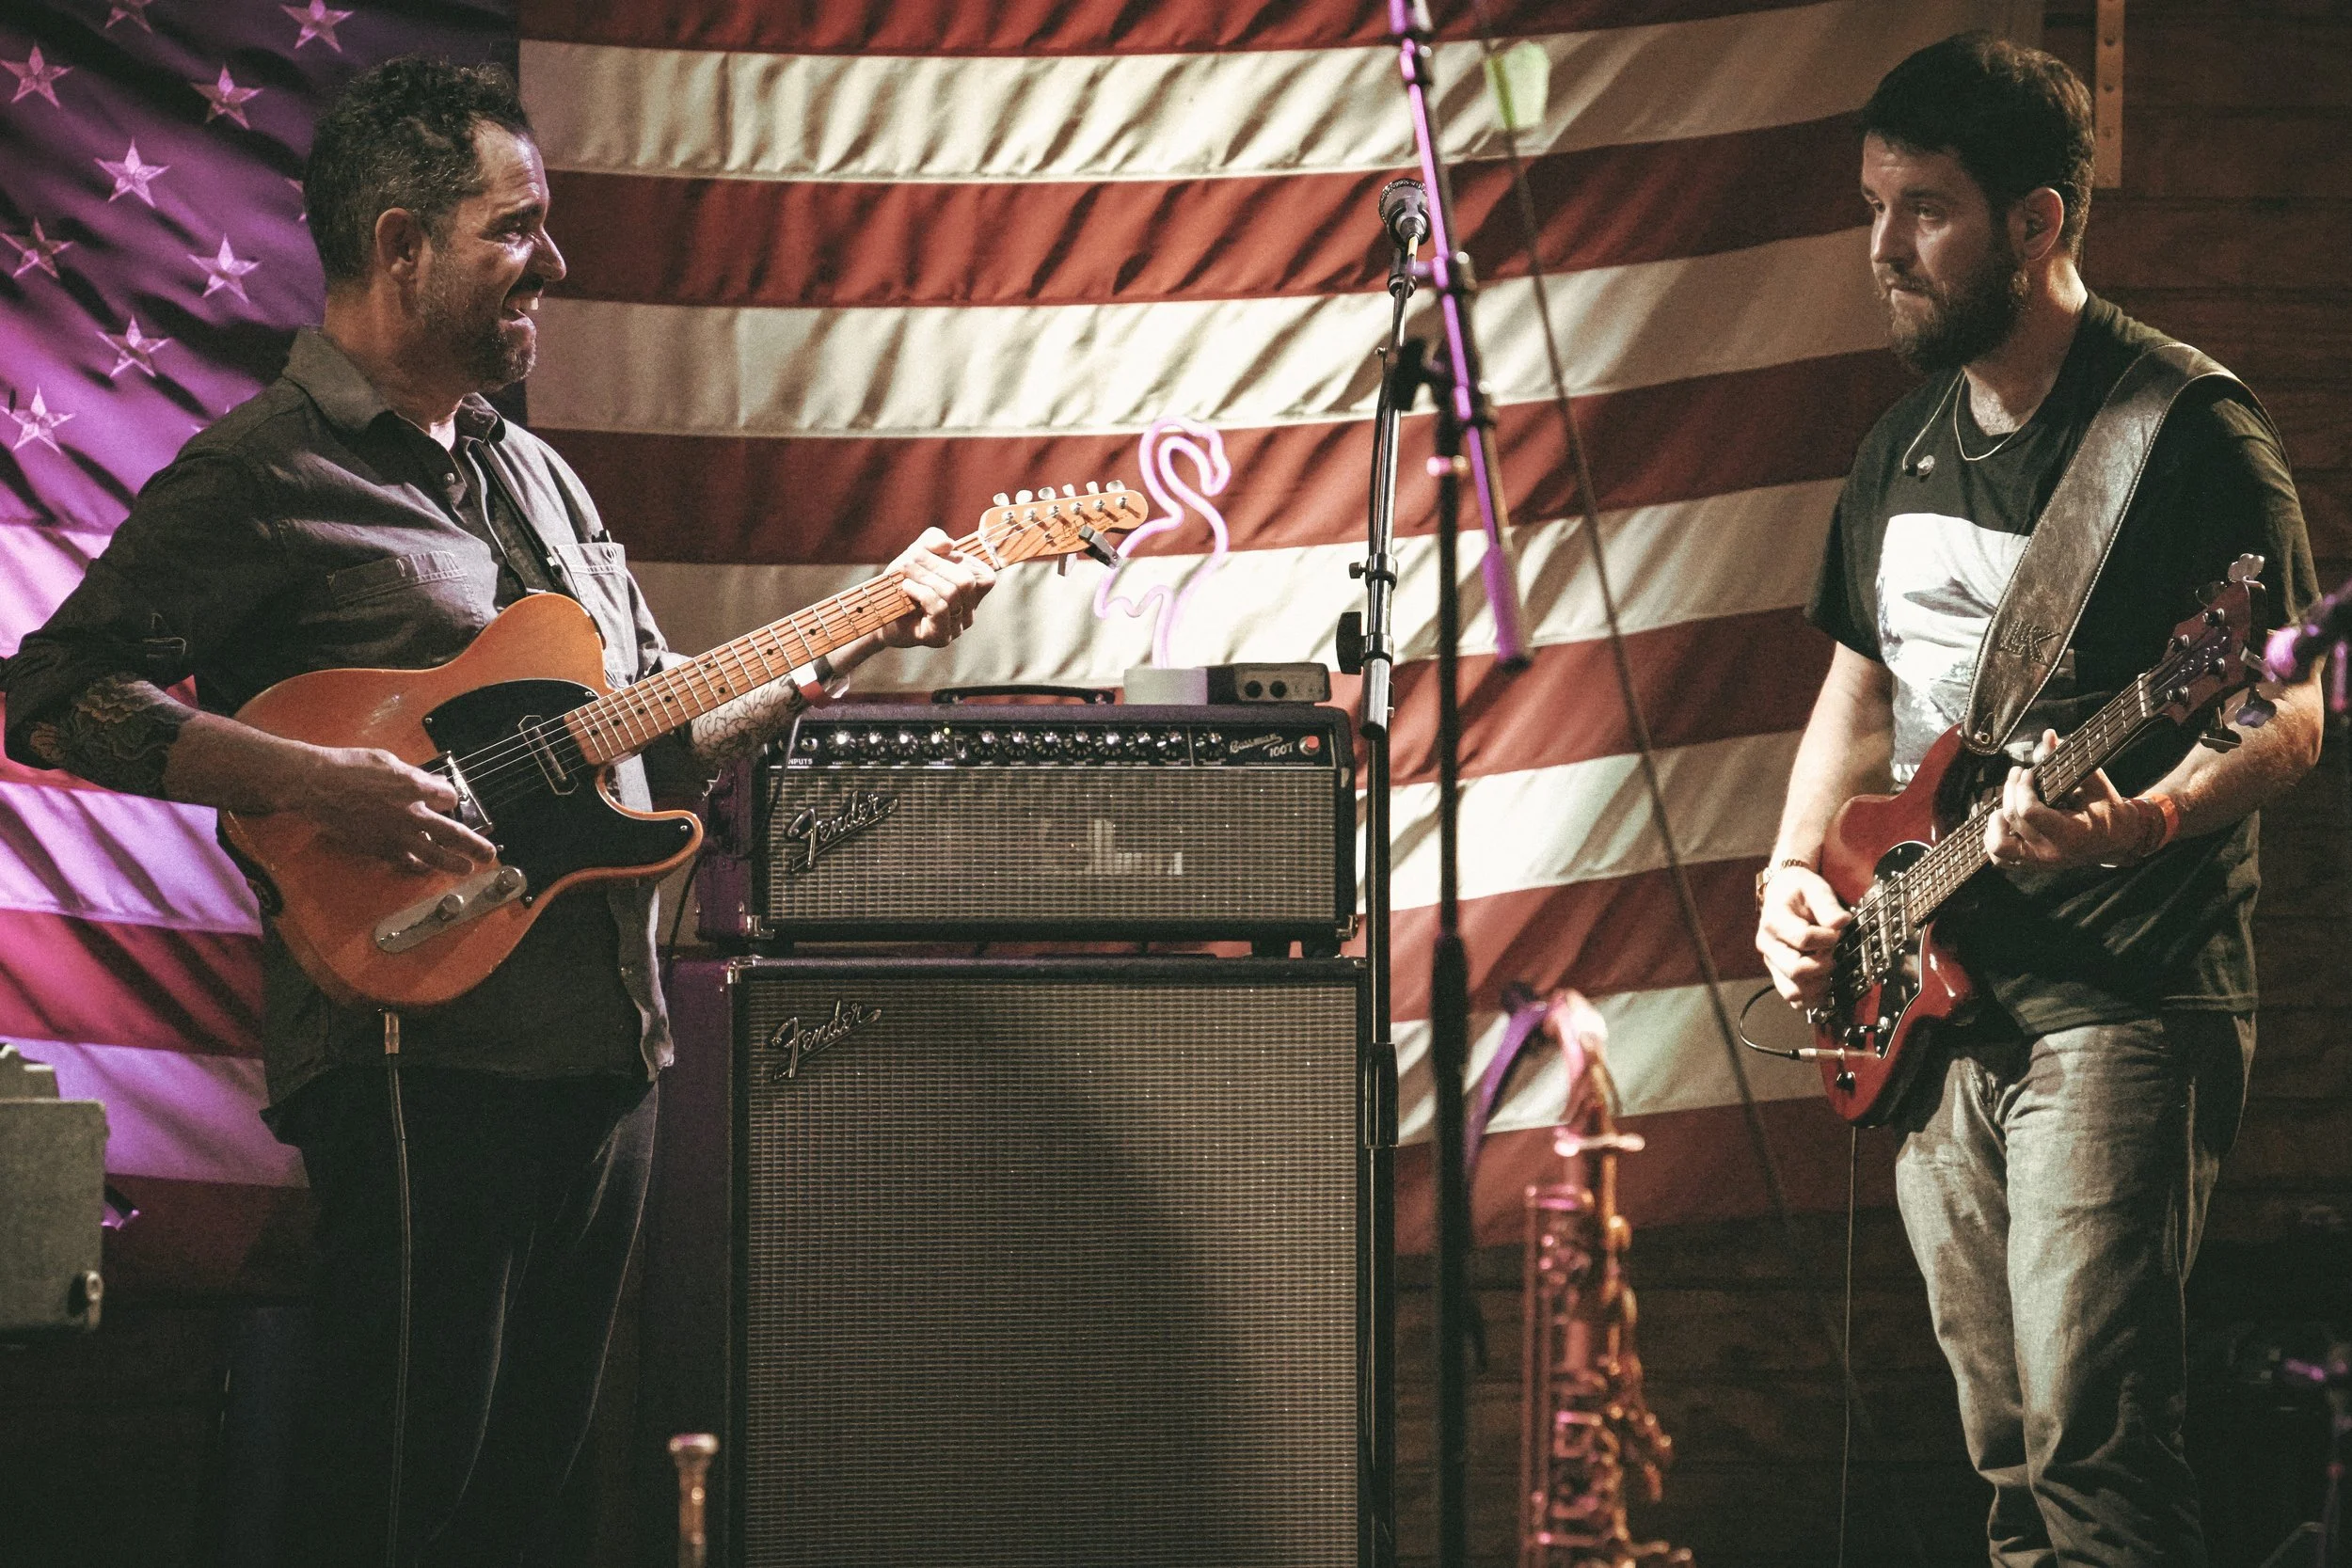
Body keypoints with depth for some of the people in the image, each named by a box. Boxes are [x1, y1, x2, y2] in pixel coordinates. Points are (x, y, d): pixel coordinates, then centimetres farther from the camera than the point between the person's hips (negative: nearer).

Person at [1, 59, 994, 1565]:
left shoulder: (533, 472, 20)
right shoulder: (261, 476, -7)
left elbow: (661, 727, 24)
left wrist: (872, 626, 14)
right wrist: (318, 783, -22)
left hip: (606, 1045, 8)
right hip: (425, 1053, -8)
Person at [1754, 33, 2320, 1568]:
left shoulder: (2187, 431, -10)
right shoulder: (1906, 446, 14)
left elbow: (2292, 710, -13)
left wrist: (2145, 822, -31)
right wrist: (1797, 873, 8)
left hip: (2119, 997, -8)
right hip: (1939, 1003, 8)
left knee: (2090, 1433, -17)